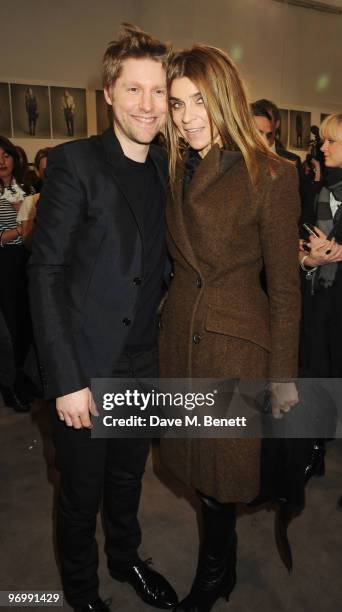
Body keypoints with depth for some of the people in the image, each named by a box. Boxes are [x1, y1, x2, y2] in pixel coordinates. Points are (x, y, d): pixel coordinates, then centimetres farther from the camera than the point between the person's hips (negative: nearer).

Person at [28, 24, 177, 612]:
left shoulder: (166, 169, 6)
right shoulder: (74, 162, -11)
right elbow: (45, 274, -14)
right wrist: (66, 381, -17)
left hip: (143, 364, 5)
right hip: (87, 369, -5)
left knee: (127, 479, 24)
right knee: (81, 492, 15)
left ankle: (125, 558, 50)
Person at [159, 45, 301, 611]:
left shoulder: (271, 175, -11)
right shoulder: (177, 171, 7)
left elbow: (285, 286, -9)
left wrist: (284, 375, -7)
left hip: (237, 340, -5)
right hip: (179, 334, 6)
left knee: (221, 467, 10)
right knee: (198, 459, 18)